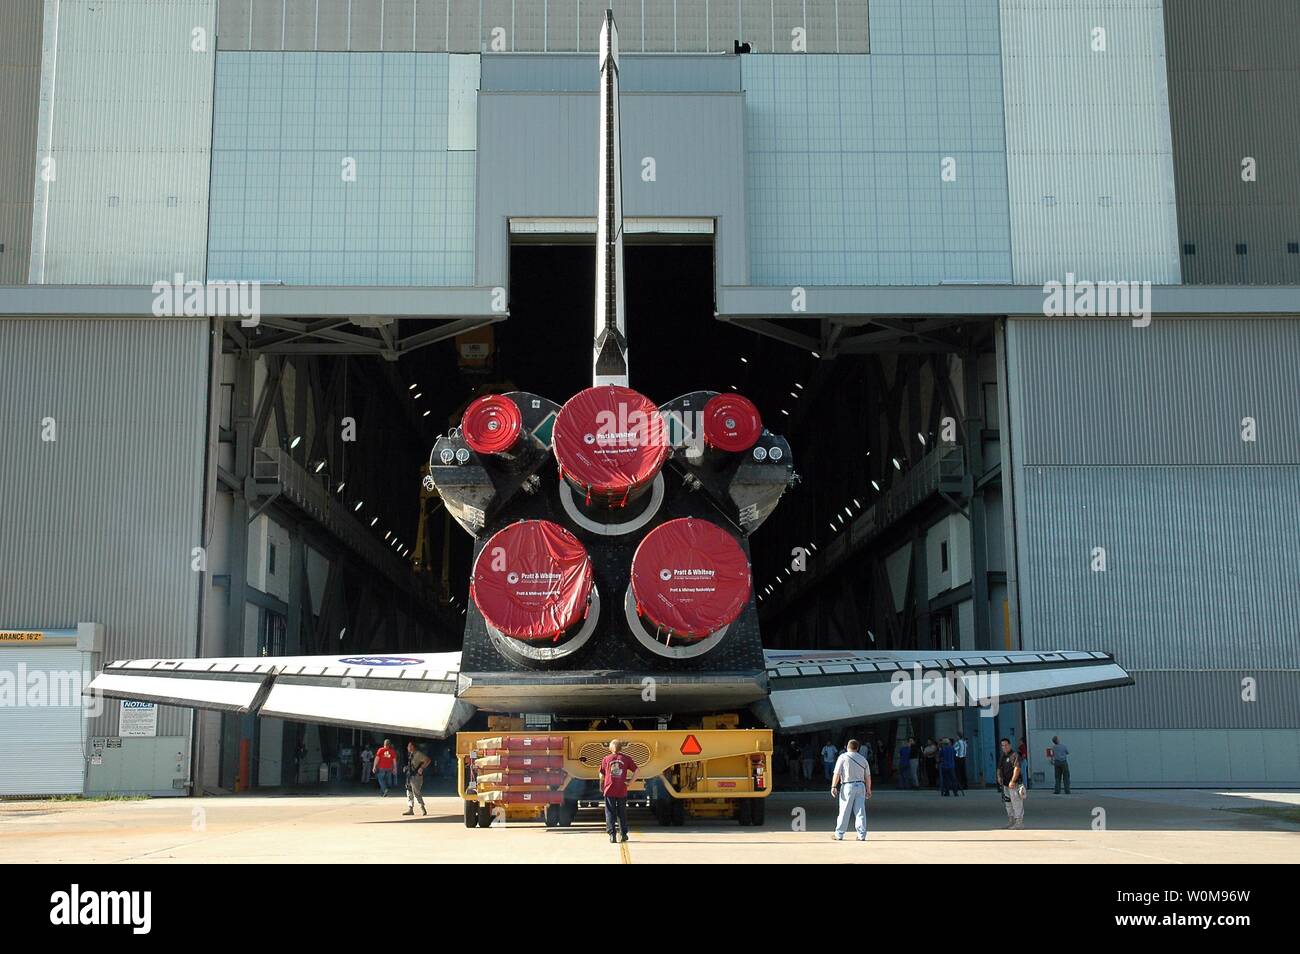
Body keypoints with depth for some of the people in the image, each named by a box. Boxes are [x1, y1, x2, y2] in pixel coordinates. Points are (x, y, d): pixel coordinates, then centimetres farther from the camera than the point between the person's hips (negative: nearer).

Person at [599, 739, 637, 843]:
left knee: (610, 813, 4)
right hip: (622, 791, 1)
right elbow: (636, 771, -4)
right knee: (622, 813, 13)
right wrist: (630, 781, 2)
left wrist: (601, 787, 19)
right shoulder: (626, 759, 0)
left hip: (609, 790, -1)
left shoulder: (606, 759, 1)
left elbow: (602, 775, 5)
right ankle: (624, 834, 18)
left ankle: (612, 834, -3)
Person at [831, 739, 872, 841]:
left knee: (844, 811, 1)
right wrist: (868, 790, 16)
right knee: (860, 811, 3)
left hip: (847, 786, -3)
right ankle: (862, 835, 0)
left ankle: (839, 834, 6)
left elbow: (837, 773, -8)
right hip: (861, 785, 3)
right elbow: (868, 776, 11)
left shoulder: (843, 757, -2)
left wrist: (833, 786, -7)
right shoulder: (863, 759, 10)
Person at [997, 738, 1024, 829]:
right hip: (1005, 784, 9)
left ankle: (1019, 822, -6)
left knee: (1016, 803, -8)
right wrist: (999, 777, 7)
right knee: (1008, 804, 16)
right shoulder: (1002, 757, 17)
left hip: (1014, 784, -9)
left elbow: (1017, 769, -20)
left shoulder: (1014, 756, -11)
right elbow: (999, 768, 27)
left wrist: (1012, 781, -27)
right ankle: (1011, 821, 26)